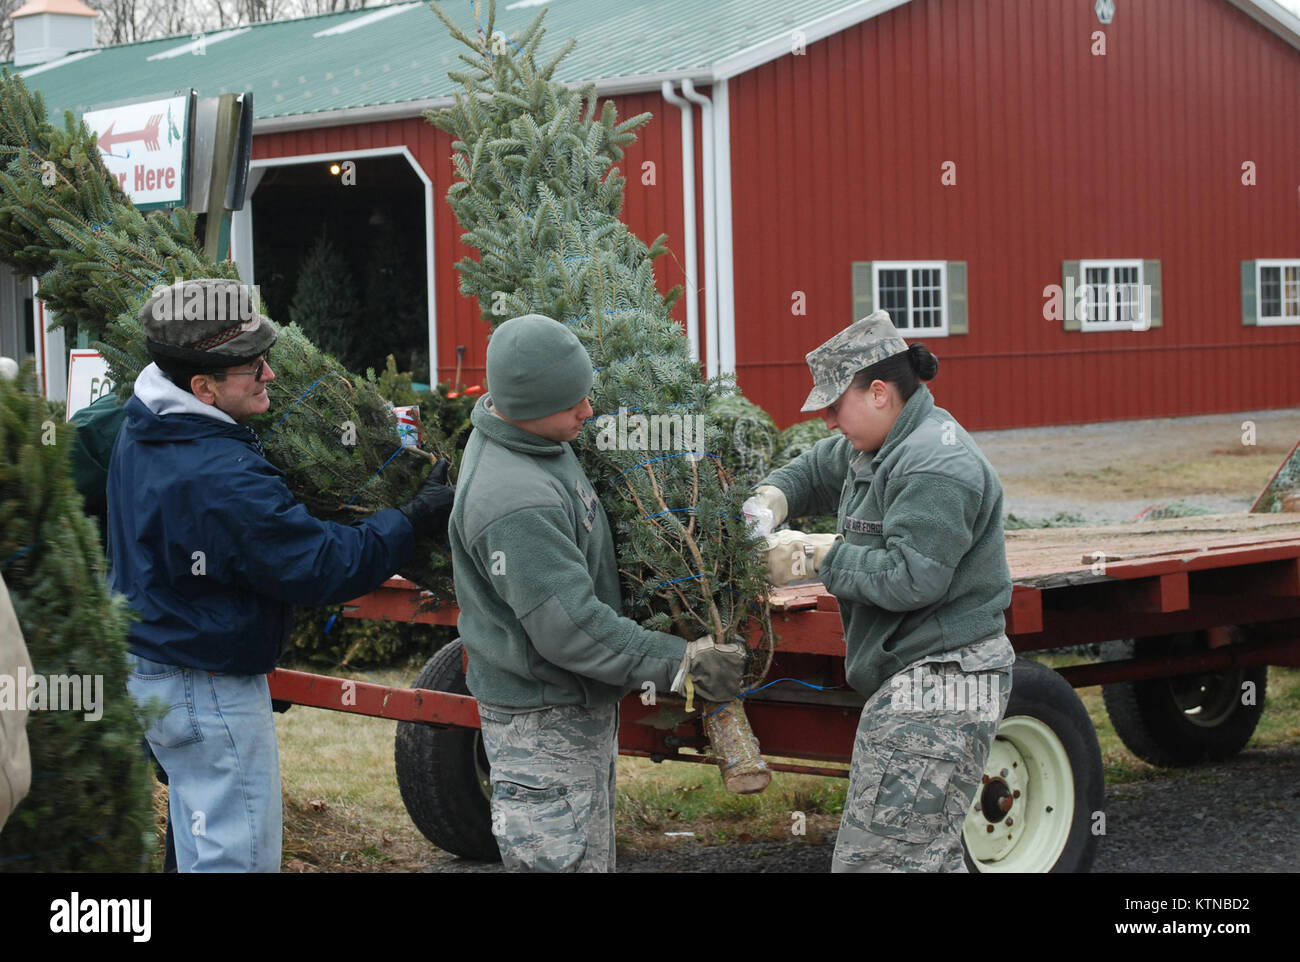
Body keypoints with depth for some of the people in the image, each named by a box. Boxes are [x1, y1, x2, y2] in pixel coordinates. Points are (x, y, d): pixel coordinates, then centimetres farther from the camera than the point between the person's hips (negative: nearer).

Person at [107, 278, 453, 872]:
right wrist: (416, 520, -15)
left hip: (146, 666, 10)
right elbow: (326, 567, -25)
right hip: (210, 693, -10)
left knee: (204, 847, 23)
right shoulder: (222, 481, -31)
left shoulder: (139, 428, 0)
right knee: (240, 856, -2)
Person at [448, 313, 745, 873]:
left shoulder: (537, 443, 3)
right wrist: (681, 663, -23)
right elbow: (571, 630, -29)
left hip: (581, 706, 10)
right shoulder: (514, 503, -30)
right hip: (544, 722, -10)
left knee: (592, 856, 19)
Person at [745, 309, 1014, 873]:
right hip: (919, 685, 12)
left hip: (936, 693, -12)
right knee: (926, 856, 16)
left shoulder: (936, 467, -19)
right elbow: (818, 470, 34)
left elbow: (908, 579, -25)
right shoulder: (876, 447, 15)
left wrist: (814, 557, -16)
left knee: (871, 861, -14)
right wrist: (771, 499, 12)